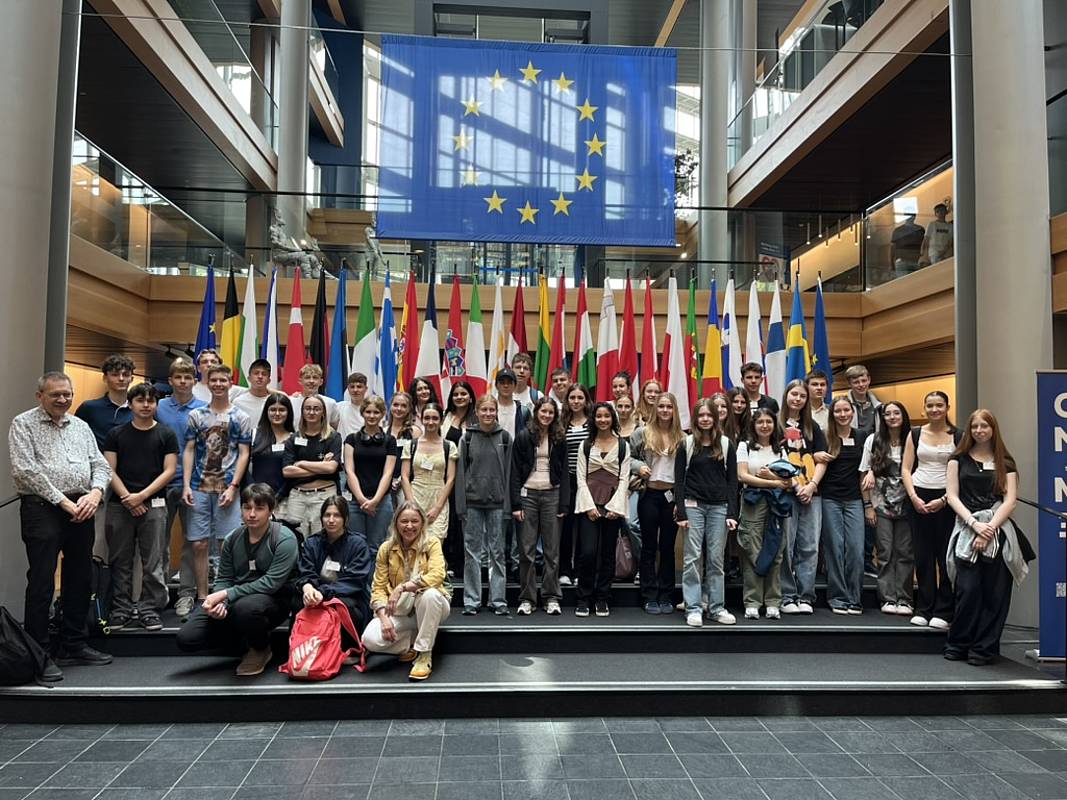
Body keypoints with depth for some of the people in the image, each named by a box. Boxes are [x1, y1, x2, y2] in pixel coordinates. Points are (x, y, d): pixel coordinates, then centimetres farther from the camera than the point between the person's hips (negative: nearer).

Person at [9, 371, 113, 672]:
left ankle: (74, 645, 24)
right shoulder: (23, 424, -1)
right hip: (42, 508, -6)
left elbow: (100, 464, 12)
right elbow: (26, 470, -11)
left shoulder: (81, 426, 15)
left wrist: (95, 492, -9)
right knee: (41, 582, -4)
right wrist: (62, 501, -14)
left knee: (80, 579, 11)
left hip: (81, 509, 6)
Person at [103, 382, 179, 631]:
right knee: (120, 561, 7)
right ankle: (120, 609, 16)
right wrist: (126, 497, -9)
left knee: (152, 562, 1)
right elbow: (109, 469, 3)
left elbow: (169, 470, -1)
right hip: (120, 505, 1)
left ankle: (149, 610, 9)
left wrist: (142, 495, -9)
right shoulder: (116, 434, 8)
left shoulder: (166, 435, 5)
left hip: (154, 504, -1)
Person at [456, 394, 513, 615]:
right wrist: (461, 504, -4)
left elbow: (508, 472, 3)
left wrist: (508, 504, -3)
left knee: (497, 551, 5)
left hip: (496, 502, 0)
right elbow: (461, 472, 3)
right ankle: (471, 600, 11)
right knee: (472, 551, 4)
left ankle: (498, 599, 12)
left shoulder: (504, 437, 4)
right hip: (473, 501, 0)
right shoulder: (467, 438, 3)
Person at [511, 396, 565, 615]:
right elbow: (515, 472, -1)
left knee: (552, 549, 4)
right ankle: (527, 599, 9)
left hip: (552, 494, 2)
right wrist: (515, 504, -8)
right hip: (528, 494, -2)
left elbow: (564, 472, 8)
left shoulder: (559, 439, 8)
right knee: (527, 549, 1)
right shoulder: (523, 437, 1)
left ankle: (552, 598, 12)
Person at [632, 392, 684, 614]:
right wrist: (639, 466, -15)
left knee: (668, 547, 8)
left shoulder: (681, 437, 4)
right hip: (649, 495, -1)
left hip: (672, 496, 1)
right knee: (649, 547, 5)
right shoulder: (642, 433, 0)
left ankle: (665, 596, 17)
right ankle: (650, 597, 12)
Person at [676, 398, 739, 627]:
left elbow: (732, 480, 6)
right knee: (692, 558, -2)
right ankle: (693, 609, 3)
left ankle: (717, 608, 13)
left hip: (719, 507, 1)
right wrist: (681, 513, -8)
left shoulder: (726, 445, 7)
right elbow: (679, 480, 1)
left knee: (716, 559, 5)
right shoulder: (687, 444, 3)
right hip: (693, 505, -1)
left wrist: (732, 513, -3)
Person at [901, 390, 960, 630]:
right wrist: (913, 497, -6)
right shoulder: (915, 434, 8)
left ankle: (943, 612, 7)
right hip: (919, 496, 2)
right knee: (922, 555, 5)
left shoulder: (957, 437, 2)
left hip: (946, 499, -2)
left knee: (945, 555, -1)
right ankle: (923, 609, 13)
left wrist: (943, 500, -11)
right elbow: (906, 469, 6)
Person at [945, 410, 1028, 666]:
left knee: (995, 592, -2)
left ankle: (984, 649, 8)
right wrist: (975, 524, -10)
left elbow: (1010, 500, 2)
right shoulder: (958, 459, 12)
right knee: (968, 589, -9)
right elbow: (952, 496, 4)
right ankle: (958, 645, 6)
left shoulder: (1005, 463, 13)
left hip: (998, 530, 1)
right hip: (967, 529, -1)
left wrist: (989, 528, -11)